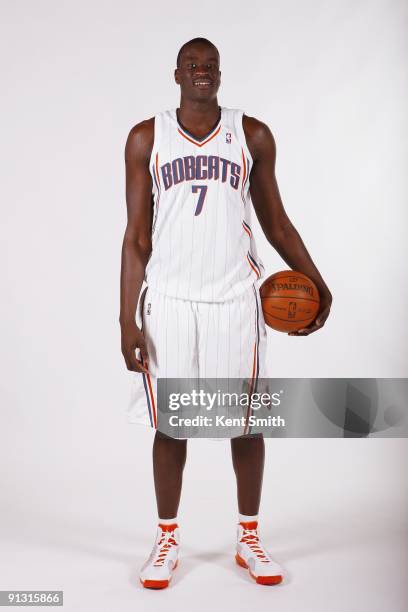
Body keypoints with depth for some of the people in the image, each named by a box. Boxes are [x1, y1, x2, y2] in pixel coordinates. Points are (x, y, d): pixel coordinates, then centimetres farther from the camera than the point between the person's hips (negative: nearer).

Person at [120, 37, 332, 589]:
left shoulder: (253, 136, 5)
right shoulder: (146, 139, 3)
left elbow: (275, 219, 11)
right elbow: (137, 236, 1)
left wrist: (317, 284, 3)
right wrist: (127, 319, -4)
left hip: (235, 298, 1)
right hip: (169, 300, 0)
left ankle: (249, 539, 24)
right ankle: (167, 540, 23)